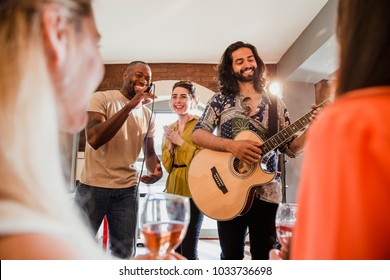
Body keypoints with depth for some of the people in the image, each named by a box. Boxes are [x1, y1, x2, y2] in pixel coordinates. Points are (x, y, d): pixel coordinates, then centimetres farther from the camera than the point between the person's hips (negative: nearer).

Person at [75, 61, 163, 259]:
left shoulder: (148, 115, 9)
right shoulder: (101, 98, -6)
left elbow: (149, 153, 13)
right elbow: (93, 139, -21)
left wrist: (156, 170, -10)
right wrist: (129, 107, -25)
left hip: (127, 189, 4)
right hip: (93, 185, -4)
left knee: (125, 253, 11)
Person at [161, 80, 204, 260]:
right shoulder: (170, 129, 14)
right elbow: (166, 165, 12)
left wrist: (180, 141, -14)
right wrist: (170, 146, -5)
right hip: (173, 191, 7)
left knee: (189, 249, -3)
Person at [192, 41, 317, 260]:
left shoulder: (276, 104, 7)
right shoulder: (221, 100, 3)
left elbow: (292, 149, 4)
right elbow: (197, 135, -6)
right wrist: (232, 146, -21)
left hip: (266, 192, 2)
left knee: (263, 254, 11)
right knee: (231, 255, 9)